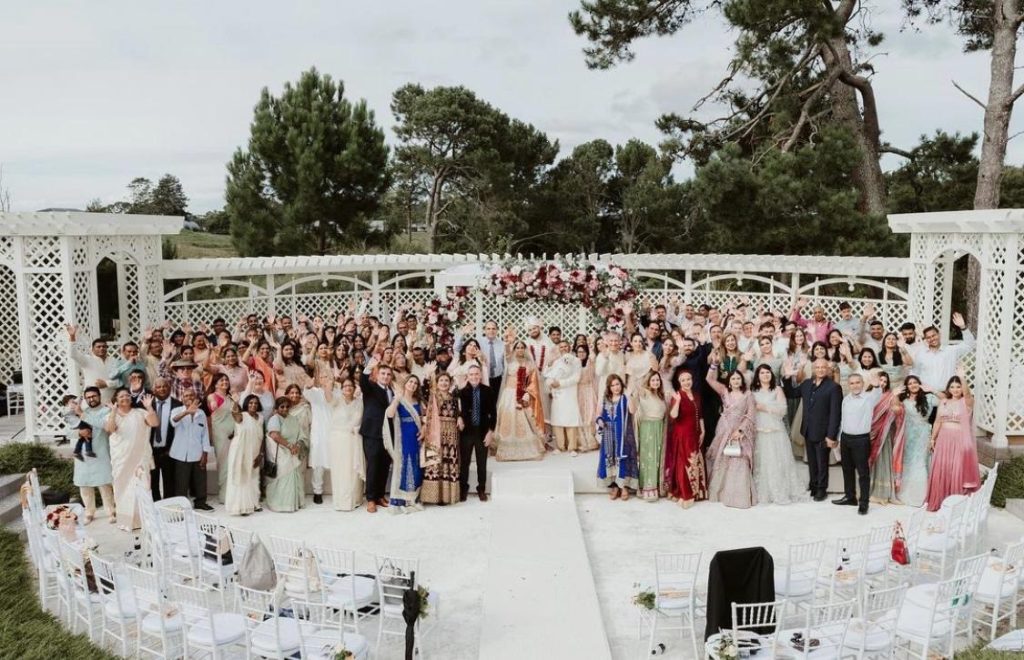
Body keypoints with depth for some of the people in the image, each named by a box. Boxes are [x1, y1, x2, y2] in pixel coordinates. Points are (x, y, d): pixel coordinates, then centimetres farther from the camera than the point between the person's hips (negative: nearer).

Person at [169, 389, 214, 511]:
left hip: (198, 454, 3)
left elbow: (205, 434, 7)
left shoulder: (201, 413, 6)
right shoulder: (177, 411, -4)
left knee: (200, 480, 9)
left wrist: (205, 453, 1)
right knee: (181, 482, 0)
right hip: (182, 455, -3)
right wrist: (187, 411, -49)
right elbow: (174, 421, -30)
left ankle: (200, 502, 22)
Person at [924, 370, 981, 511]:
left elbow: (967, 392, -27)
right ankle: (938, 501, 16)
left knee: (958, 471, -2)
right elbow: (938, 421, 13)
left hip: (960, 441, -4)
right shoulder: (943, 402, 10)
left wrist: (962, 377, -41)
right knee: (941, 471, 7)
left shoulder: (967, 402, -3)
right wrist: (932, 438, 10)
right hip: (944, 440, 4)